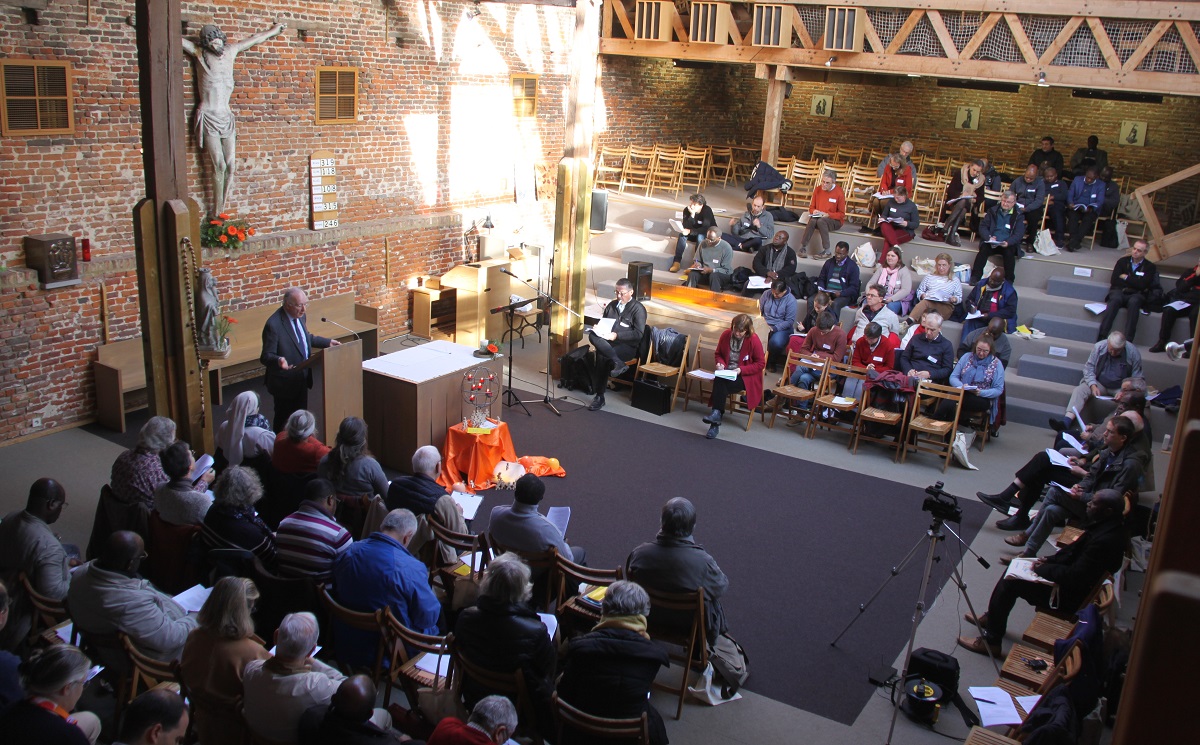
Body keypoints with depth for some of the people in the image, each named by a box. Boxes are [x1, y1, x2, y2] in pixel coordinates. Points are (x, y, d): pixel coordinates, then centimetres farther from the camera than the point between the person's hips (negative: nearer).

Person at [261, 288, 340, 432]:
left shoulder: (300, 315, 0)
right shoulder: (273, 325, -25)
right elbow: (266, 357, -22)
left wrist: (327, 342, 16)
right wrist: (279, 360, -42)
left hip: (302, 378, 8)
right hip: (285, 382, -8)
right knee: (284, 420, 7)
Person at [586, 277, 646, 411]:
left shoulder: (638, 309, -2)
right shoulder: (612, 304, 18)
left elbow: (638, 334, -10)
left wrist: (616, 335, -18)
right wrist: (598, 328, 0)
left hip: (628, 346, -6)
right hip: (608, 341, 6)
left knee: (602, 356, -33)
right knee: (592, 335, -28)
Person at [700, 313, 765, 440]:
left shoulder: (753, 340, -12)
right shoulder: (726, 335, 1)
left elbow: (761, 363, -7)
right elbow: (718, 354, 17)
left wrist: (741, 370, -17)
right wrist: (720, 363, -6)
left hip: (746, 376, -4)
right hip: (725, 373, 4)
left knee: (720, 383, -32)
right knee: (718, 381, -31)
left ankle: (717, 414, -26)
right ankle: (716, 420, -32)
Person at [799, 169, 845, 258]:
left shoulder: (839, 193, -10)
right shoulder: (818, 189, 2)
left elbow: (841, 214, -6)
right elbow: (811, 207, 13)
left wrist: (827, 215, -20)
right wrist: (814, 211, -10)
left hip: (835, 221, -3)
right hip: (818, 217, 3)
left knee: (821, 221, -35)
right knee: (812, 220, -32)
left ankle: (826, 251, -31)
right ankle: (803, 248, -27)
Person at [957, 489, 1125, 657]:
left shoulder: (1105, 539, -31)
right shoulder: (1105, 525, 0)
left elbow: (1075, 576, -29)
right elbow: (1075, 551, 13)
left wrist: (1045, 568, -15)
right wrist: (1049, 560, 2)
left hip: (1070, 596, -10)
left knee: (1010, 581, -10)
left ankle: (991, 641, 2)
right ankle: (993, 617, 29)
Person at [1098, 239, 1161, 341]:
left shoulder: (1150, 267, 10)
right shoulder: (1123, 261, 15)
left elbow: (1142, 285, -6)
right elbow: (1114, 281, 3)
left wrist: (1126, 278, 1)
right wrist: (1133, 283, -3)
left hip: (1136, 295, -1)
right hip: (1119, 292, 1)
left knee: (1134, 302, -37)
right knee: (1115, 299, -35)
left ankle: (1128, 340, -43)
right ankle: (1102, 336, -44)